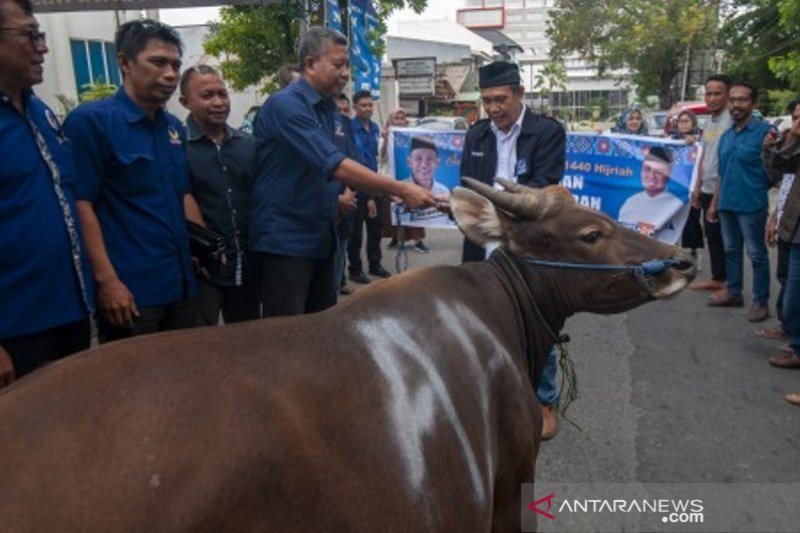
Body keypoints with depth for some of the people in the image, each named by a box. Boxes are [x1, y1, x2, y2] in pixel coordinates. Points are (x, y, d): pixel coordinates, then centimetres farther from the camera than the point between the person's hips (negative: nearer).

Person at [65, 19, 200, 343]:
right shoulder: (91, 121, -9)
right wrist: (107, 281, -19)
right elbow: (81, 205, -14)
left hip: (181, 284, 7)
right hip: (130, 291, -7)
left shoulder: (174, 128, 12)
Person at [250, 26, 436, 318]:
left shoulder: (331, 110, 11)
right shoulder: (285, 105, -16)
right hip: (285, 239, -8)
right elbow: (334, 166, -26)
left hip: (321, 238, 8)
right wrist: (401, 190, -27)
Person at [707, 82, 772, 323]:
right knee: (731, 250, 17)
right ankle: (733, 292, 30)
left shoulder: (764, 131, -10)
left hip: (751, 204, -7)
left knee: (757, 254, 3)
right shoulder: (726, 135, 12)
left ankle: (760, 301, 13)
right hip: (727, 203, 7)